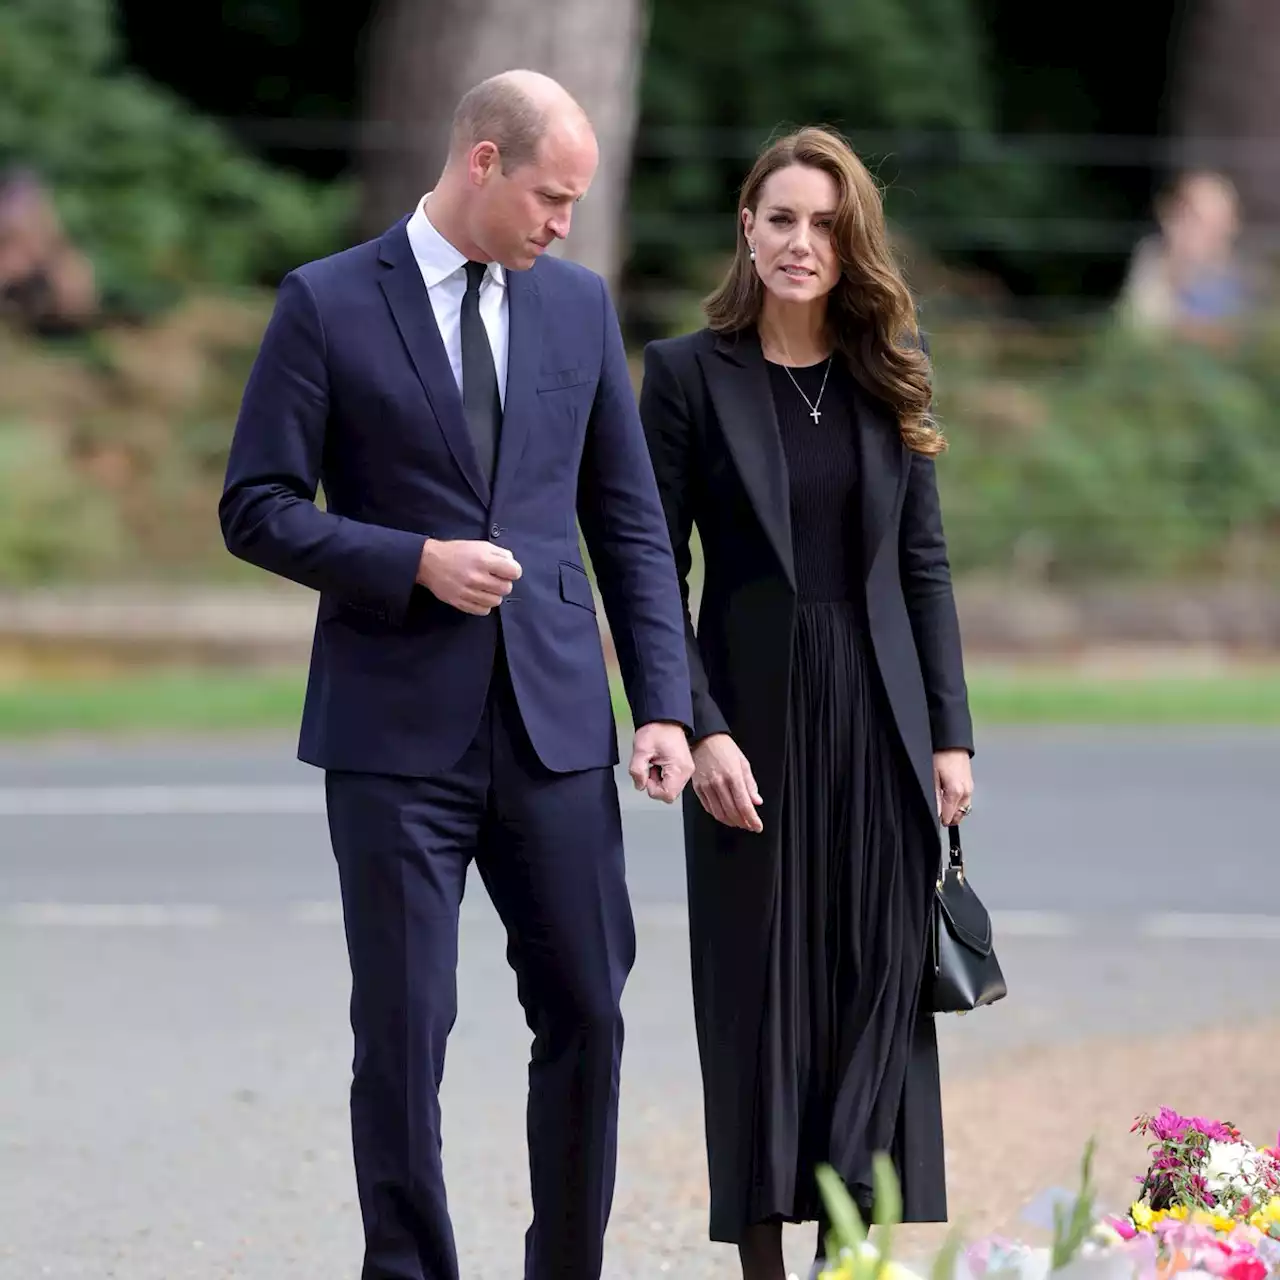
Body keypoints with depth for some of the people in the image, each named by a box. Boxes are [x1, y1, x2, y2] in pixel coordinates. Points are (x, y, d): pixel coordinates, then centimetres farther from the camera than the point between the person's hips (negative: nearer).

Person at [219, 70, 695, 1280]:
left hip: (554, 720, 4)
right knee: (403, 1029, -2)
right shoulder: (327, 304, -2)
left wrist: (665, 705, 3)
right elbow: (256, 509, -4)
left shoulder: (579, 303, 10)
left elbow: (628, 522, 11)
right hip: (396, 729, -4)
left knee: (588, 1012, 5)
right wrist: (416, 562, -16)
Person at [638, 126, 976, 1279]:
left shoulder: (890, 375, 7)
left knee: (879, 990, 1)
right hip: (754, 713, -3)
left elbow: (925, 565, 8)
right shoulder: (687, 374, -3)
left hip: (879, 718, 3)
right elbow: (654, 570, -5)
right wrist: (700, 731, -13)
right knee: (759, 995, 2)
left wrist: (951, 732, 3)